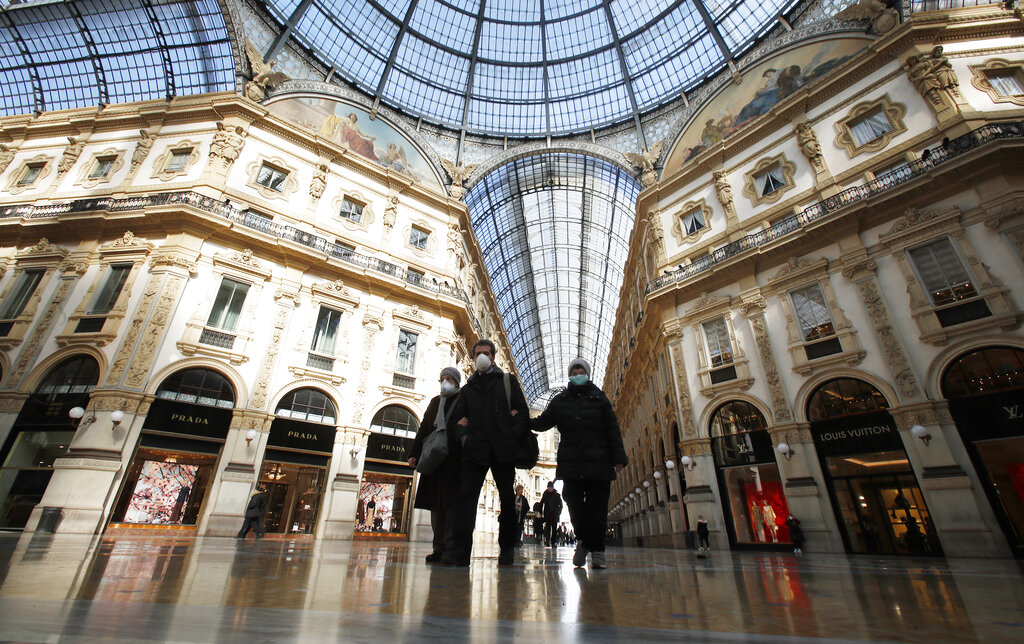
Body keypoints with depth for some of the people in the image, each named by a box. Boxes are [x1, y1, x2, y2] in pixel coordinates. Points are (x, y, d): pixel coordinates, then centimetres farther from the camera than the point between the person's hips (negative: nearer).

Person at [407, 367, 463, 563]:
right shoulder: (435, 401, 20)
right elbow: (424, 429, 17)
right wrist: (414, 453, 10)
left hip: (454, 460, -5)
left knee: (451, 503, -6)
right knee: (436, 504, 4)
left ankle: (451, 547, -1)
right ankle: (440, 547, 10)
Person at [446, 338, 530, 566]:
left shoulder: (509, 381, 13)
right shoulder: (468, 388, 20)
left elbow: (523, 411, 6)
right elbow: (458, 416, 15)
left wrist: (514, 437, -7)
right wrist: (463, 435, -5)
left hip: (502, 449, -1)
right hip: (475, 449, 2)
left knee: (507, 499, 6)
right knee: (466, 496, -8)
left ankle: (507, 549, 20)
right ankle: (461, 551, -5)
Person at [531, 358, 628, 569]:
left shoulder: (599, 398, 8)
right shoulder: (560, 400, 12)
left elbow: (613, 430, 5)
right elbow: (543, 422, 7)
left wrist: (618, 458, -3)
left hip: (598, 462, -1)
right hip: (571, 462, 1)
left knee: (597, 508, -1)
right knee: (574, 504, -1)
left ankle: (596, 550, 12)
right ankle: (583, 541, 22)